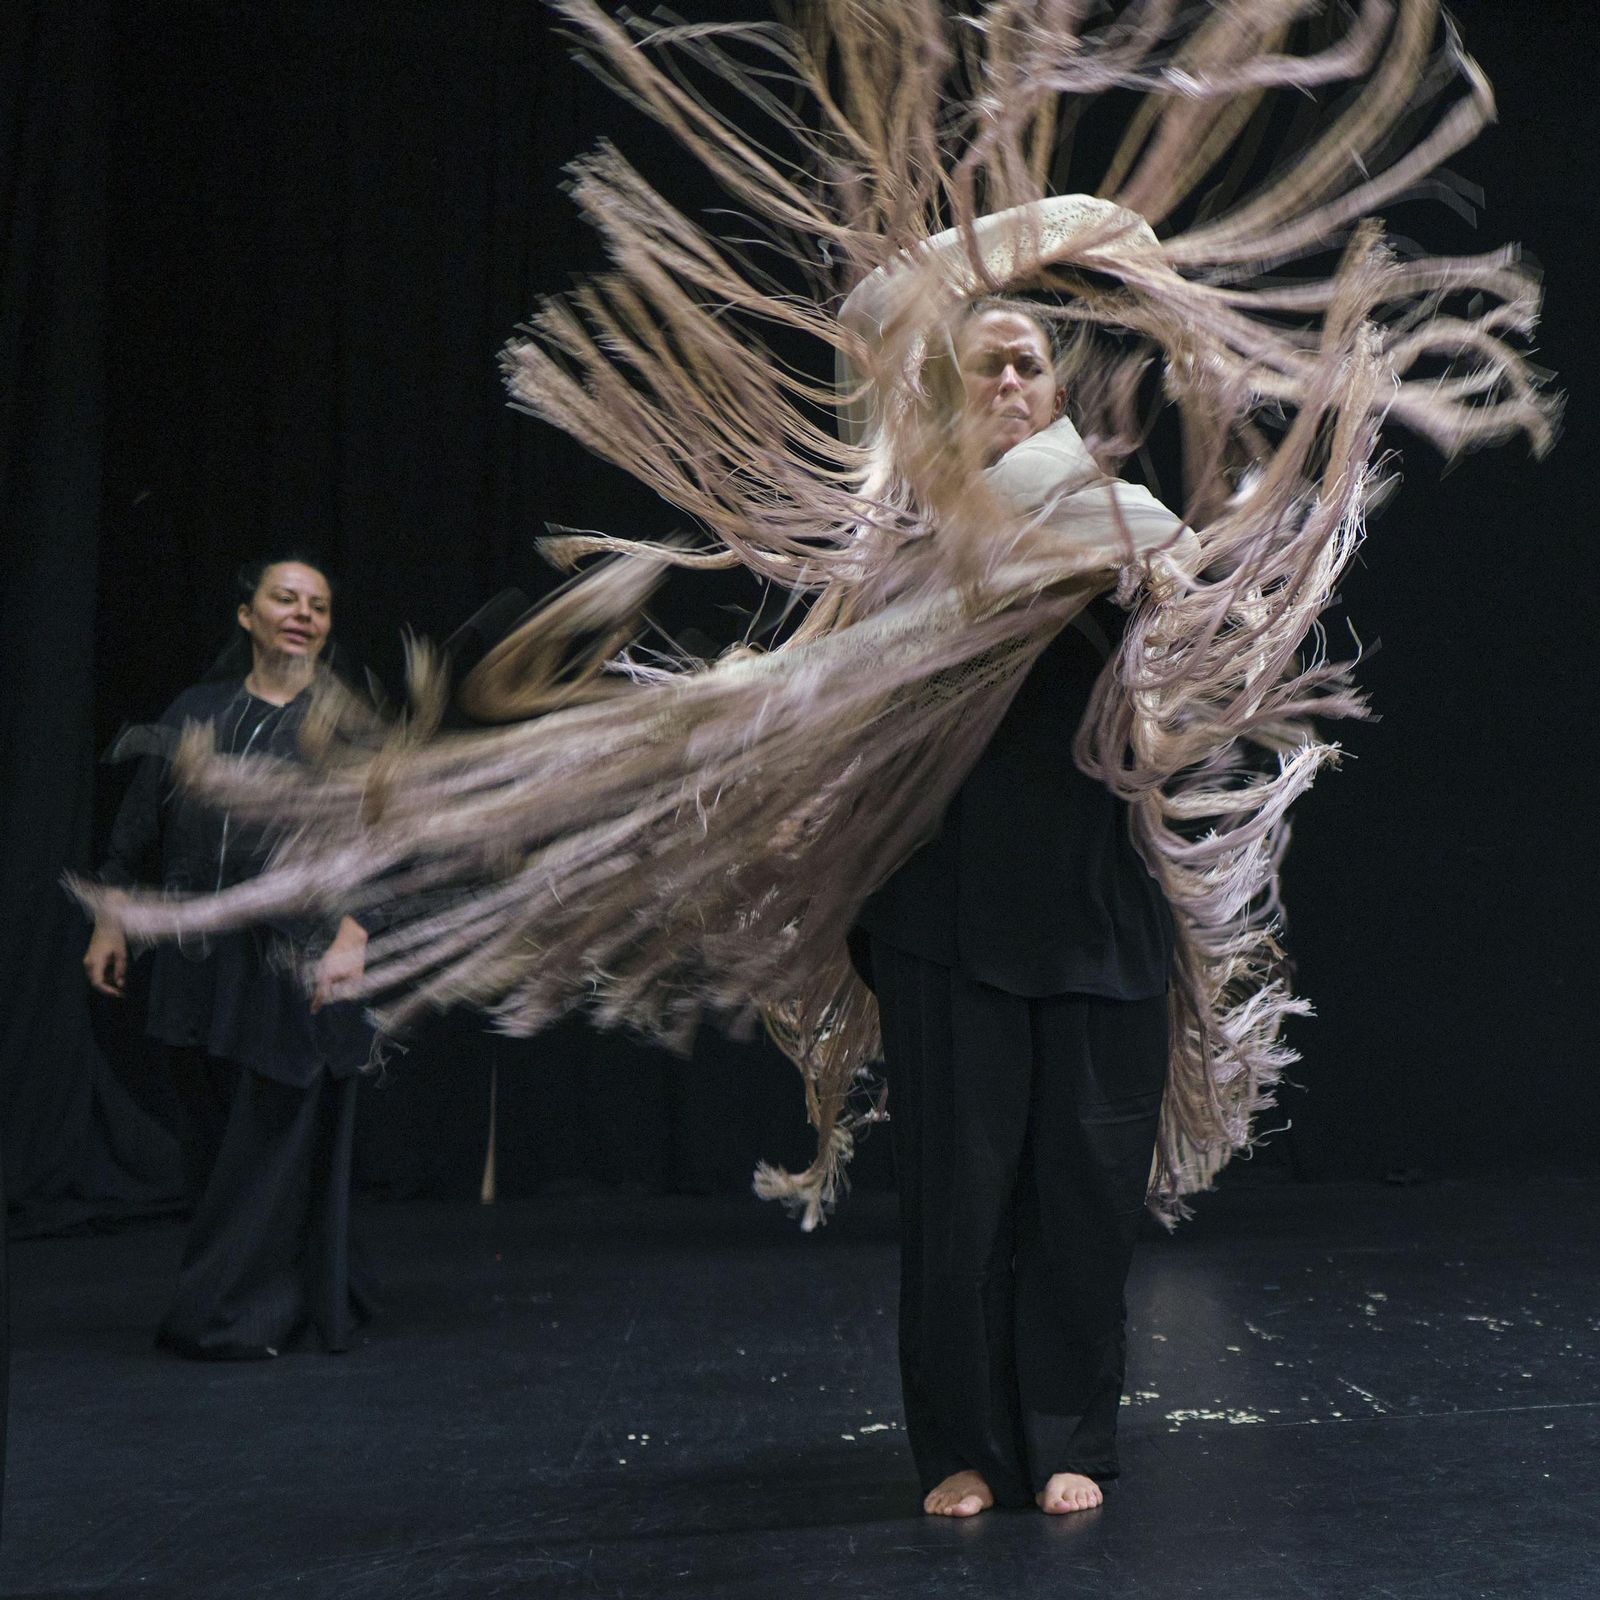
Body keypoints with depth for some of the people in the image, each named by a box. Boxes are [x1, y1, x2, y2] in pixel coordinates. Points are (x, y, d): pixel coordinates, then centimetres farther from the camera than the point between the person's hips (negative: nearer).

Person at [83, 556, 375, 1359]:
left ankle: (232, 1316, 8)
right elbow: (137, 825, 16)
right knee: (212, 1136, 7)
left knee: (276, 1135, -3)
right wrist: (110, 922, 10)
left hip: (294, 958, -4)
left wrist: (351, 937, -21)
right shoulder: (195, 712, 13)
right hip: (198, 955, 4)